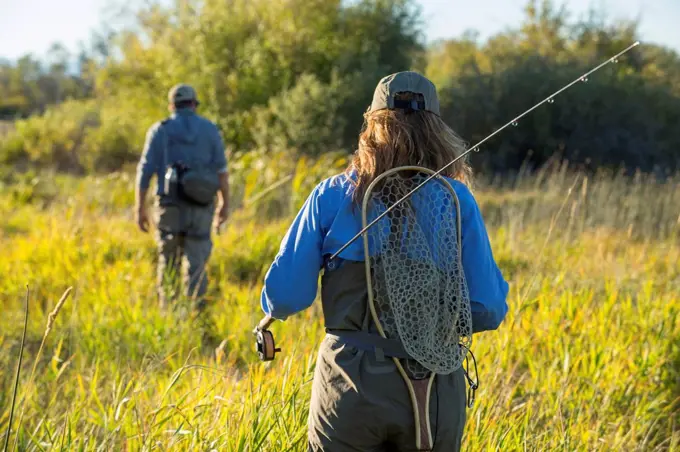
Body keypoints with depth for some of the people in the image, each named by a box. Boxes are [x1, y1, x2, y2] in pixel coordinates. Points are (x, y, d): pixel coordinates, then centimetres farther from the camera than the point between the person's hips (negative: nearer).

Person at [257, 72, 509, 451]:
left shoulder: (331, 196, -1)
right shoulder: (458, 201, -1)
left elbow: (284, 297, -1)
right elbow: (489, 311, -2)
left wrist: (273, 311, 22)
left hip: (352, 382, -1)